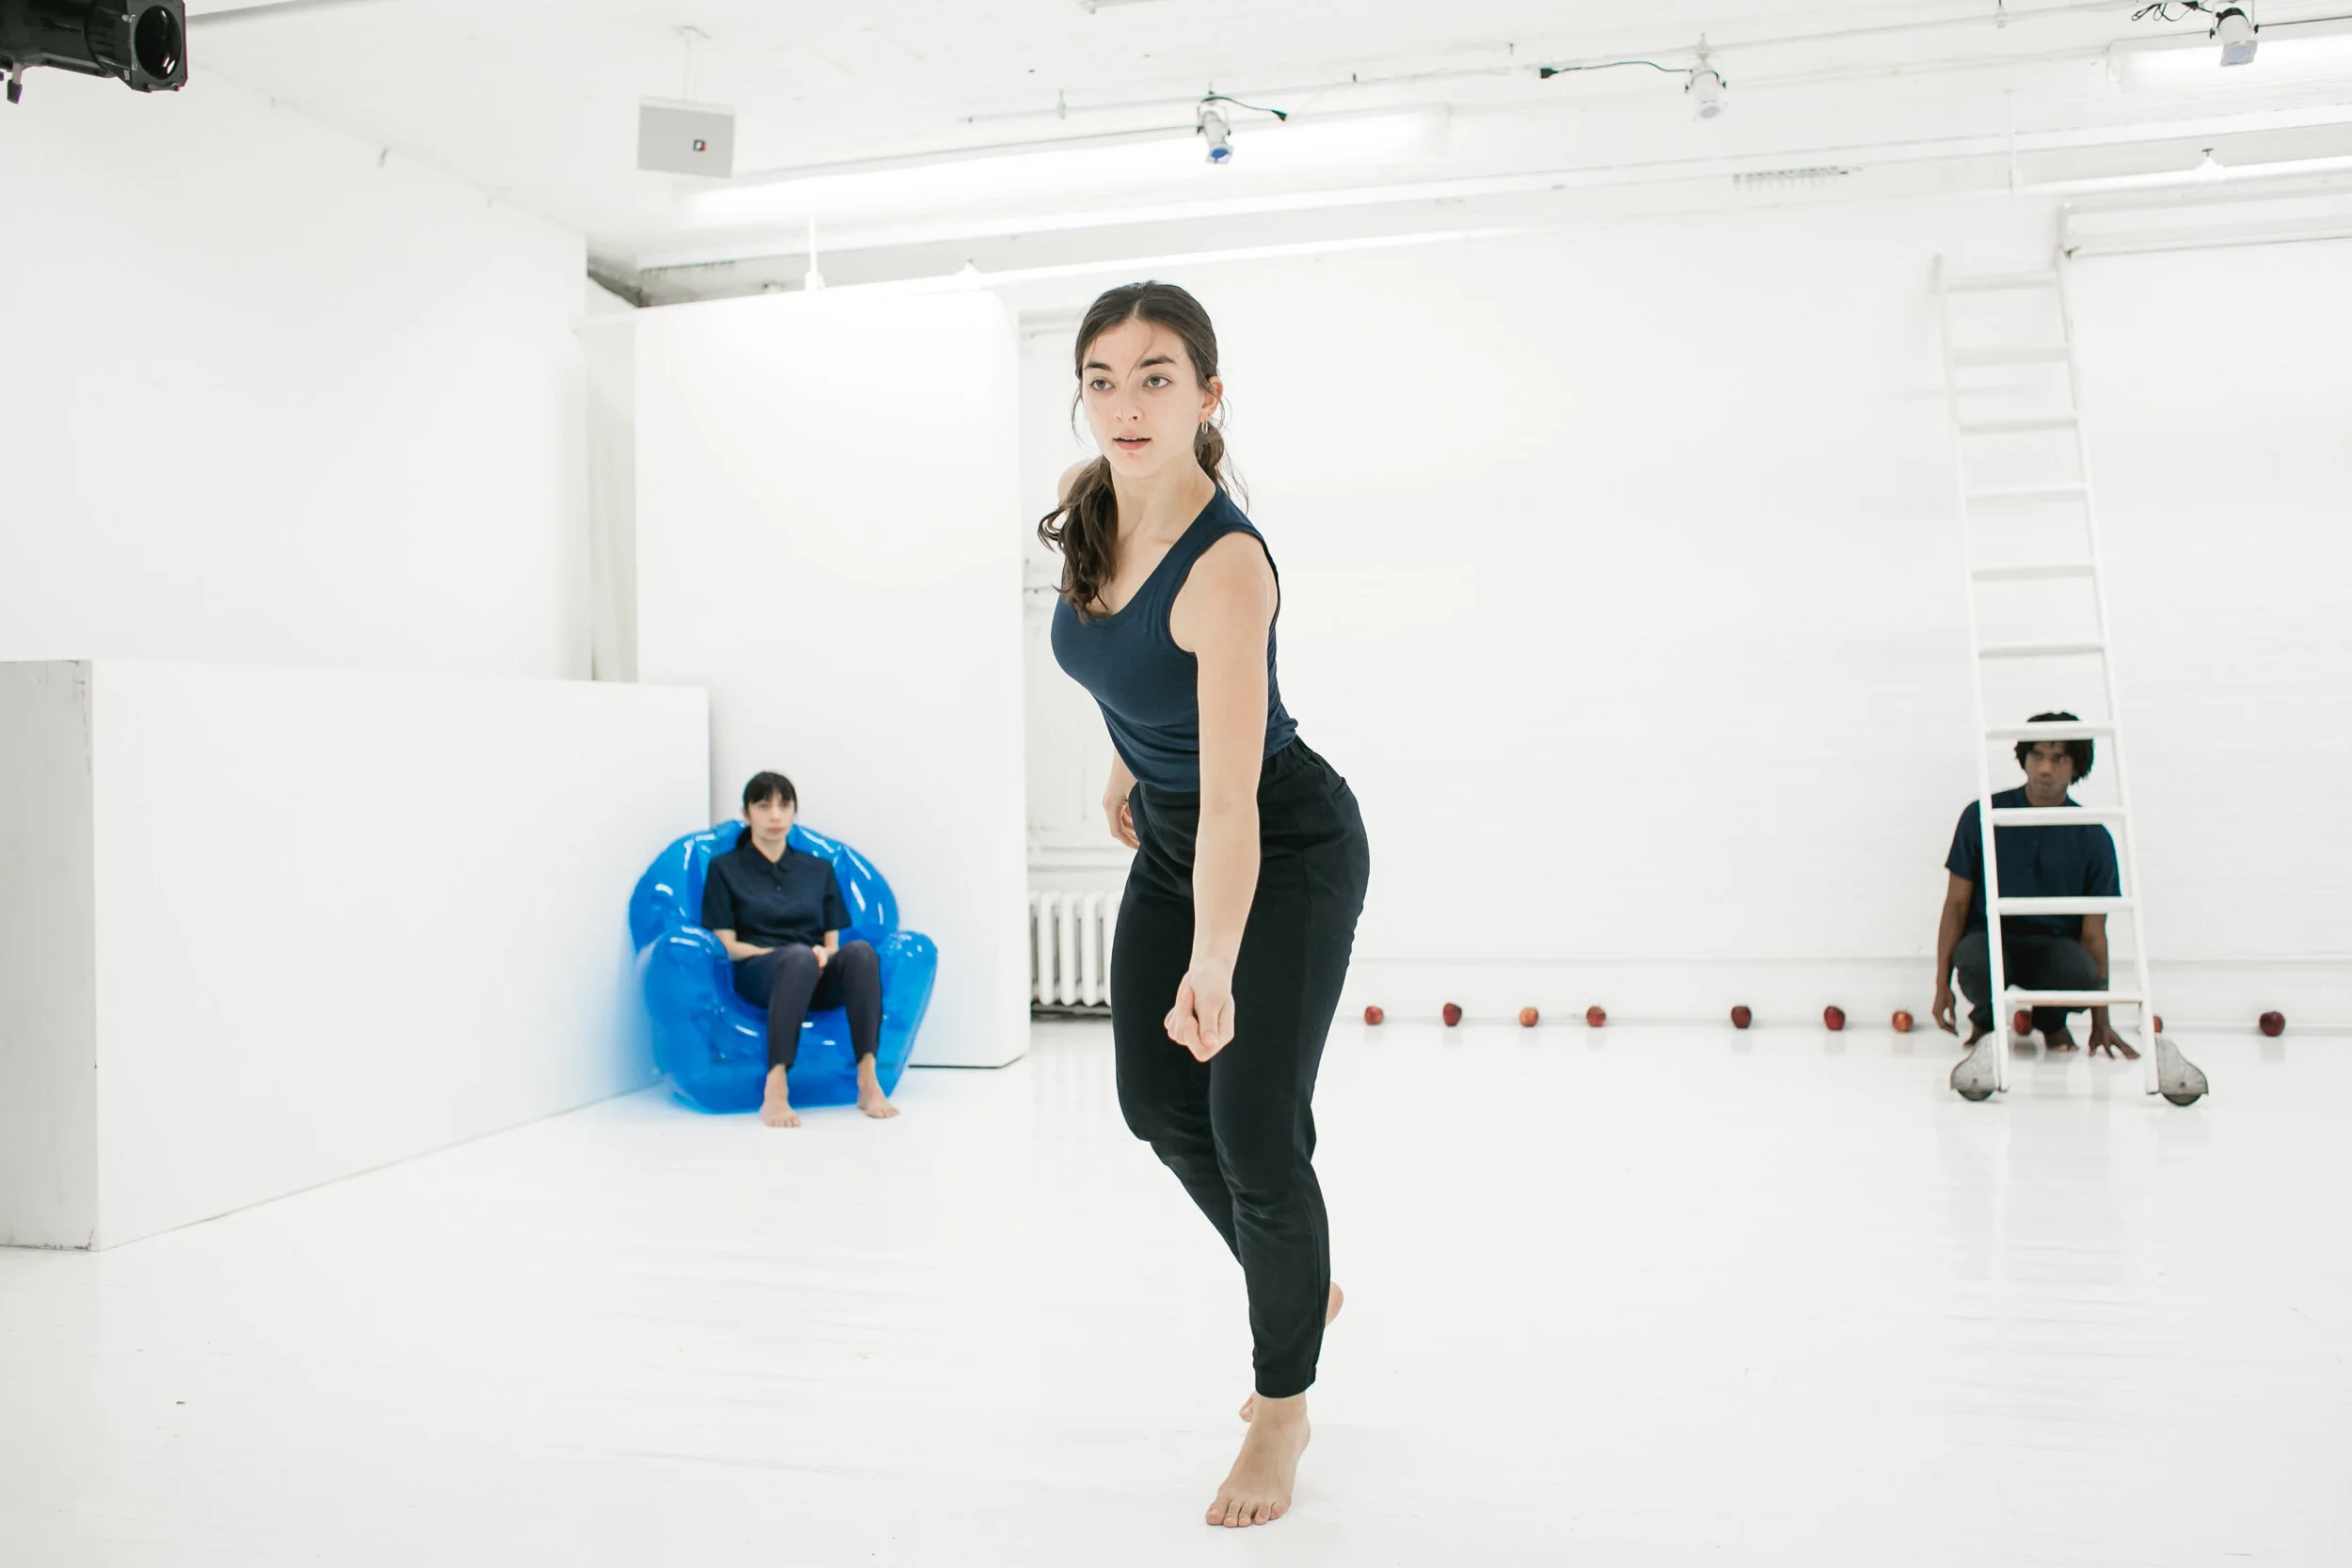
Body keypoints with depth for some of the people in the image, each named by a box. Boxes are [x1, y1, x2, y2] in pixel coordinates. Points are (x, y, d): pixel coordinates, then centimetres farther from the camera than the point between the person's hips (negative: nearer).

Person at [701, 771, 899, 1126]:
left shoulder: (819, 868, 21)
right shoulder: (725, 868, 12)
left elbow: (832, 943, 15)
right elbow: (727, 946, 2)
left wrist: (822, 954, -11)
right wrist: (792, 953, -12)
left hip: (818, 979, 3)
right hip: (757, 973, -3)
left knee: (861, 951, -34)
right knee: (798, 957, -41)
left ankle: (868, 1083, -41)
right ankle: (775, 1093, -49)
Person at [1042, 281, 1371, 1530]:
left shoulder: (1227, 564, -32)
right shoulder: (1088, 504, -10)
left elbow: (1233, 797, -39)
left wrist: (1213, 970, -49)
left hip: (1287, 850, -8)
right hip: (1170, 839, 8)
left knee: (1255, 1132, -7)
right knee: (1157, 1105, 12)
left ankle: (1283, 1407, 17)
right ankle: (1298, 1288, 38)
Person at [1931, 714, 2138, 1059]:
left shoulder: (2093, 838, -1)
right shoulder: (1982, 817, -3)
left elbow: (2093, 933, 0)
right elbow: (1956, 904, 1)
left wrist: (2100, 1022, -3)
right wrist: (1942, 983, -6)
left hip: (2054, 945, 1)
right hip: (1989, 938, -1)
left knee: (2082, 971, -35)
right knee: (1976, 962, -37)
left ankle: (2051, 1021, 5)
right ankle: (1985, 1018, 2)